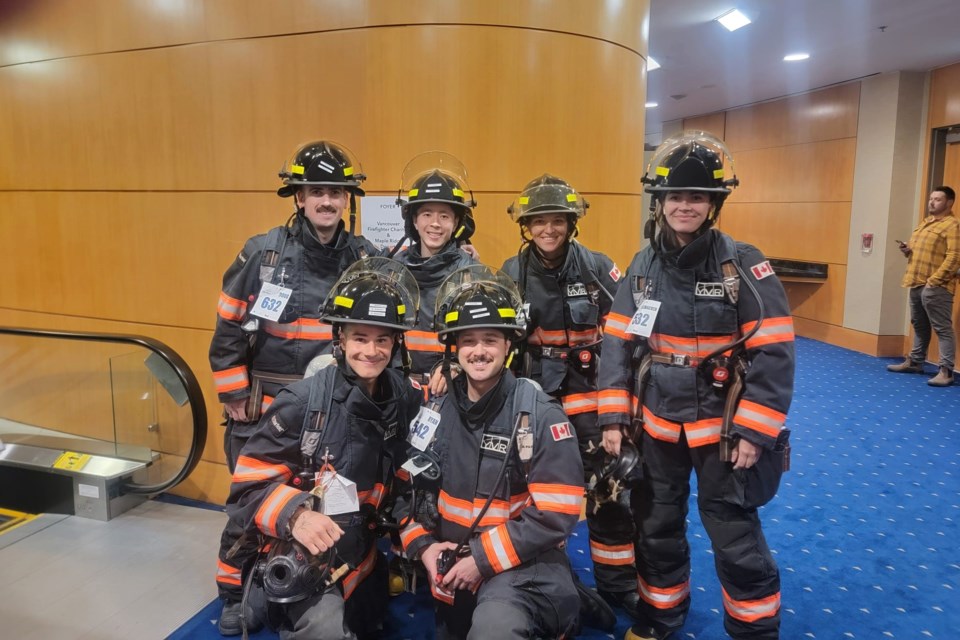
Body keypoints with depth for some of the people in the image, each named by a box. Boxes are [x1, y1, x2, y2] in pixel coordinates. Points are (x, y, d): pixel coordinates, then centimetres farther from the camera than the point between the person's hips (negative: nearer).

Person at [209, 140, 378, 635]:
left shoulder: (366, 260, -2)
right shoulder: (261, 253, -7)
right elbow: (228, 331, -3)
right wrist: (235, 398, -2)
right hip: (263, 406, -1)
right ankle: (236, 593, 32)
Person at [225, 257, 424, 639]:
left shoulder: (405, 398, -7)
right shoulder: (303, 401, -21)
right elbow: (250, 483, -19)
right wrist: (295, 514, -33)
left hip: (361, 556, 6)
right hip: (300, 557, -5)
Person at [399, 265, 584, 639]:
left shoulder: (540, 413, -15)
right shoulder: (437, 412, 0)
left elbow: (556, 514, -18)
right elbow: (413, 488, 10)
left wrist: (483, 559, -17)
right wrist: (423, 545, -6)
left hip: (523, 566, -5)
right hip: (452, 572, 6)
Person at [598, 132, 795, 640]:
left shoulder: (743, 264, -12)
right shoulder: (642, 266, -1)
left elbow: (774, 353, -13)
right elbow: (617, 343, 2)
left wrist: (753, 430, -15)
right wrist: (614, 417, -2)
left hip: (721, 425, -4)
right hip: (655, 423, 4)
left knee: (735, 538, 7)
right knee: (655, 527, 19)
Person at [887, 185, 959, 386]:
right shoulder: (924, 223, 19)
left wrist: (935, 280, -21)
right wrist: (908, 250, 7)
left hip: (936, 286, -9)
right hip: (917, 284, 9)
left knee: (942, 328, -8)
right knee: (919, 326, 18)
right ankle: (914, 361, 28)